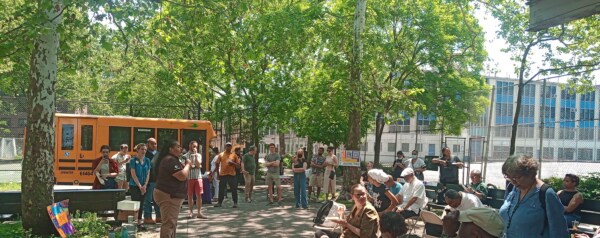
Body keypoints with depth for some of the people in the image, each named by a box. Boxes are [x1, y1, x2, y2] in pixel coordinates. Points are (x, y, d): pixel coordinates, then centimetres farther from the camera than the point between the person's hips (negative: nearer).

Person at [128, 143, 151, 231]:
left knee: (141, 205, 10)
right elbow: (133, 174, -11)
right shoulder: (133, 160, -6)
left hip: (144, 186, 5)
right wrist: (140, 186, -14)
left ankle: (139, 223, 17)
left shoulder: (147, 160, 7)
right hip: (135, 186, -5)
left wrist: (145, 186, -4)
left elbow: (148, 174, 6)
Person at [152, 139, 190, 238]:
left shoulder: (172, 160, 17)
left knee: (171, 223, 17)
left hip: (171, 195, 11)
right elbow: (182, 176, -24)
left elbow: (180, 175, 22)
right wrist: (188, 165, -9)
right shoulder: (170, 160, -18)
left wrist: (185, 166, 9)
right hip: (168, 195, -11)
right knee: (169, 224, -11)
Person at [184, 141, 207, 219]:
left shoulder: (198, 155, 10)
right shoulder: (185, 156, 2)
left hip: (198, 177, 2)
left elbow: (198, 164, -7)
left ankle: (199, 212, 2)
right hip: (189, 177, -2)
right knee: (190, 195, 5)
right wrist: (195, 166, -10)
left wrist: (195, 154, -6)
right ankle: (191, 212, 14)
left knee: (199, 195, -1)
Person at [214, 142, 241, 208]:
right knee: (221, 189, 5)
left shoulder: (234, 155, 7)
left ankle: (235, 203, 7)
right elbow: (217, 164, 11)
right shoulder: (221, 155, 8)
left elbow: (239, 165, 6)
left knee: (234, 189, -1)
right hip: (223, 175, 1)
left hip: (232, 175, 0)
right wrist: (218, 174, 6)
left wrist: (232, 163, -12)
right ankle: (219, 202, 15)